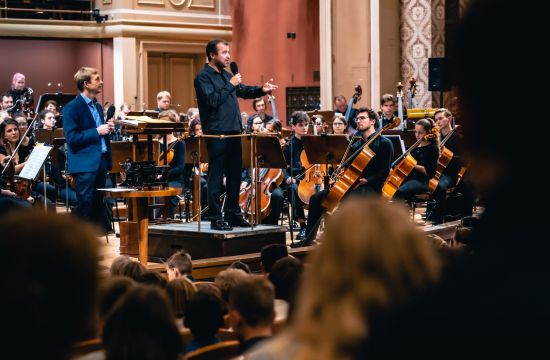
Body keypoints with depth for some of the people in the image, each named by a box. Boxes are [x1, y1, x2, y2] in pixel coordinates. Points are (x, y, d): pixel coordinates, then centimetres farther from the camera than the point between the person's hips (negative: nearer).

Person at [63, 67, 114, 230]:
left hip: (100, 162, 8)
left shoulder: (97, 106, 16)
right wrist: (97, 131, -19)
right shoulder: (72, 108, -10)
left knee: (99, 206, 11)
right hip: (85, 164, -8)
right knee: (85, 206, -7)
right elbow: (72, 138, -18)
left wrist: (108, 129, 3)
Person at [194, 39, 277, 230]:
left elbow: (243, 91, 28)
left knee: (234, 176, 12)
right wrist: (230, 85, -17)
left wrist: (262, 90, 11)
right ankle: (216, 218, 0)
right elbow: (212, 100, -22)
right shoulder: (203, 77, -9)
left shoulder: (226, 75, 16)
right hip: (216, 134, -9)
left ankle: (234, 214, 21)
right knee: (216, 177, -4)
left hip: (233, 132, 9)